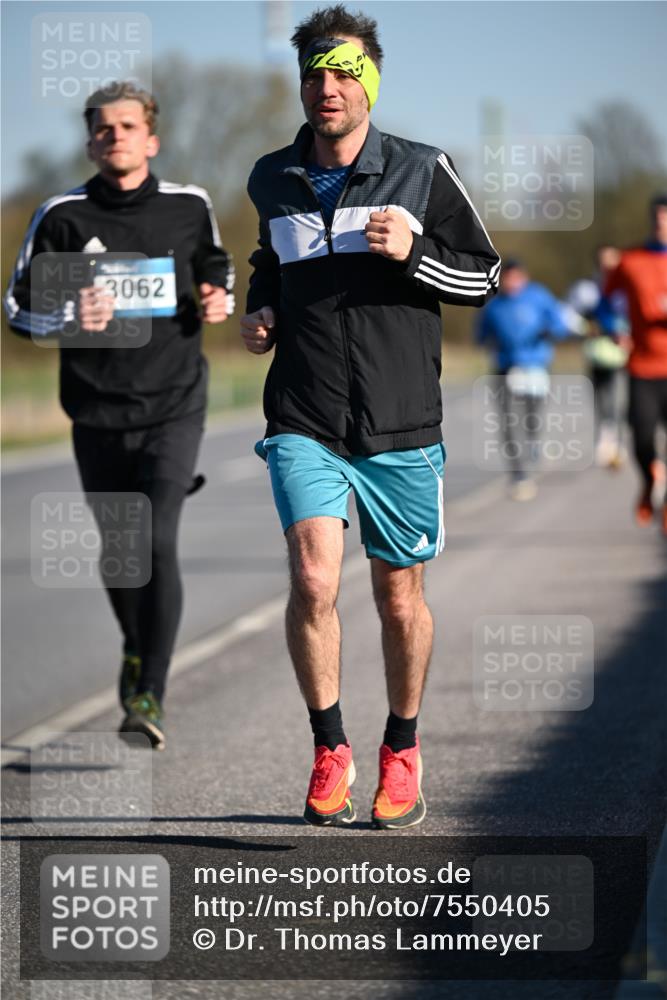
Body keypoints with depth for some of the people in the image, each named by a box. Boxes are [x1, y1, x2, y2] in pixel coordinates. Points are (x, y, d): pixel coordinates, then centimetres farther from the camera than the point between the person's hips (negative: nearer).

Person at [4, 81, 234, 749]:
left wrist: (220, 300, 2)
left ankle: (149, 699, -18)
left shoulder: (189, 207, 3)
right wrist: (69, 316, -18)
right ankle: (137, 648, 43)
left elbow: (216, 265, 24)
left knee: (157, 543, -17)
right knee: (116, 549, 13)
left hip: (173, 407, -1)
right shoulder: (62, 216, -2)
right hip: (97, 413, 1)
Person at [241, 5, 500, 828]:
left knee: (399, 595, 9)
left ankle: (402, 750, 30)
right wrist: (258, 309, 7)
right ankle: (329, 749, 1)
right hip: (304, 422, 1)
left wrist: (413, 251, -13)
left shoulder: (422, 172, -1)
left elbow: (482, 276, 4)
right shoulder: (272, 181, 7)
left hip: (401, 422, -1)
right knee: (312, 581, -17)